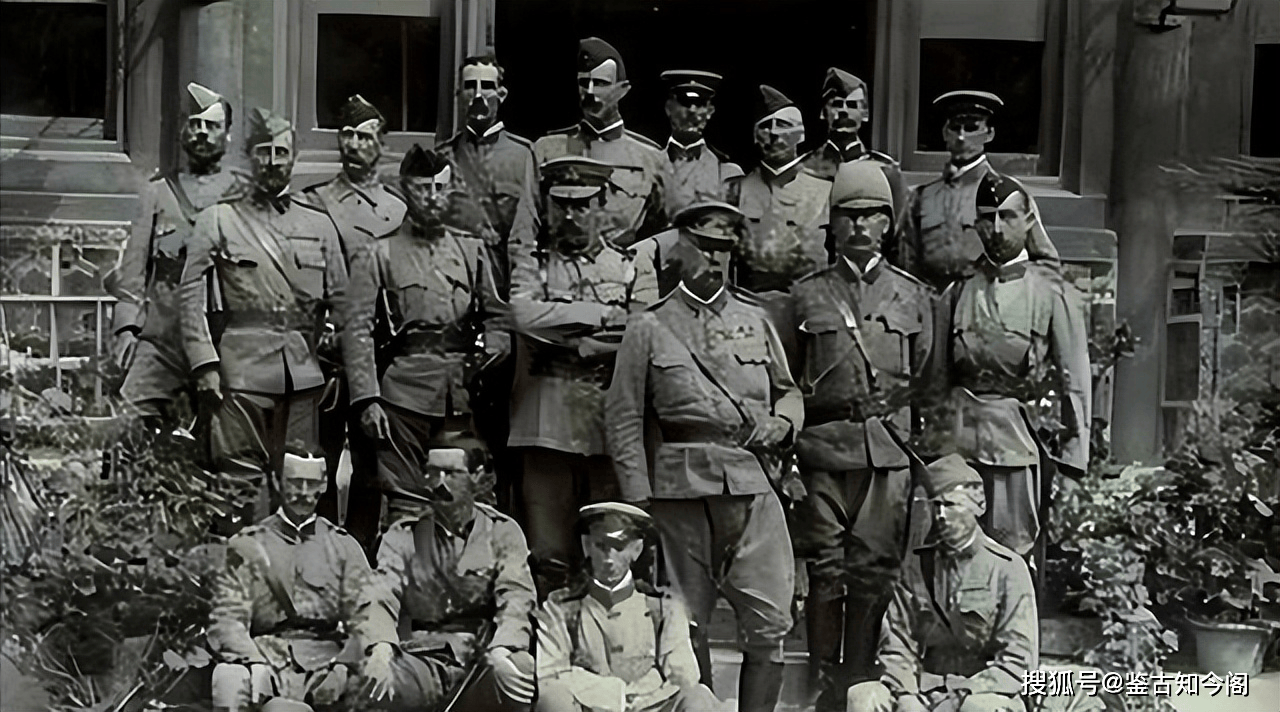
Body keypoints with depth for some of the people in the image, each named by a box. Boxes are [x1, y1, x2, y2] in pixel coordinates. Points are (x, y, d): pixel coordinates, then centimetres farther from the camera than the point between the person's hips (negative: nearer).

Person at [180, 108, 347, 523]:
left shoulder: (319, 224, 15)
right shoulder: (218, 221, 7)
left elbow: (341, 302, 16)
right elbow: (193, 299, 1)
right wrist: (205, 366, -8)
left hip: (304, 375, 3)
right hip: (241, 369, -3)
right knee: (243, 484, -5)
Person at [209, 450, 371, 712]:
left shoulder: (344, 547, 17)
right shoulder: (248, 546, 14)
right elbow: (226, 620, 5)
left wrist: (342, 666, -14)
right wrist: (255, 664, -16)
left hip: (328, 661, 1)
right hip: (268, 658, -1)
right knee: (229, 678, -34)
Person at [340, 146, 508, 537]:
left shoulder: (472, 251, 16)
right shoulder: (378, 256, 5)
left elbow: (497, 316, 20)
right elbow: (357, 330, -2)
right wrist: (366, 398, -11)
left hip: (464, 397, 3)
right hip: (404, 391, -3)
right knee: (401, 500, -5)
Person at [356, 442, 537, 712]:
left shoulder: (502, 531, 9)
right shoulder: (403, 535, 12)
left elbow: (516, 599, -5)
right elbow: (380, 598, -3)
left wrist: (501, 650, -27)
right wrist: (380, 648, -26)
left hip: (482, 660, 0)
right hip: (422, 657, 1)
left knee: (515, 671, -36)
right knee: (371, 678, -32)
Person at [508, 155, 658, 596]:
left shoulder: (633, 272, 13)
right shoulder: (533, 270, 14)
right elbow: (525, 315, -9)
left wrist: (567, 340, -6)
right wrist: (606, 316, -7)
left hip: (611, 429, 0)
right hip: (548, 428, 0)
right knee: (549, 560, -1)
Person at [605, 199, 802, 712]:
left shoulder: (754, 319, 14)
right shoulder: (649, 327, 4)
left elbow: (789, 391, 24)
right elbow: (623, 419, 2)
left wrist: (783, 422, 1)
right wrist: (639, 500, -5)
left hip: (754, 482, 2)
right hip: (681, 487, -2)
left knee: (770, 625, -3)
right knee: (686, 628, 5)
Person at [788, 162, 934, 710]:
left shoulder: (913, 295, 12)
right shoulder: (807, 294, 9)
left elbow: (925, 378, 13)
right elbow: (786, 380, 10)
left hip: (889, 452, 0)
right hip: (822, 448, 0)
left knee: (873, 573, 0)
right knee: (824, 572, 1)